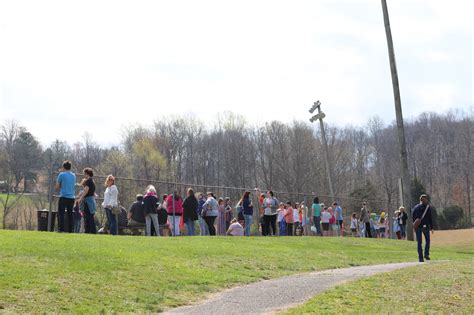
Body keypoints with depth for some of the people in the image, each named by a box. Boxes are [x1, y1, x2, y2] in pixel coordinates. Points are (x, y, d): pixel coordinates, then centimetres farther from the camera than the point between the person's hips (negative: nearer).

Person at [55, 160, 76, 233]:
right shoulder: (73, 175, 11)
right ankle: (70, 229, 6)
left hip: (63, 197, -5)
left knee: (61, 213, -1)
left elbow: (57, 187, 0)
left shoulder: (61, 174, -3)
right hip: (72, 197, 5)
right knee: (70, 214, 9)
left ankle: (61, 228, -9)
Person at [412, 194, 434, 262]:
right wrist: (431, 227, -3)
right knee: (427, 240, 16)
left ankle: (420, 257, 0)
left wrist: (414, 227, 14)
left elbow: (413, 218, 9)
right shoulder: (427, 207, -2)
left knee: (419, 242, 5)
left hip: (417, 227, 3)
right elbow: (430, 218, -6)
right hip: (425, 226, -3)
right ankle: (426, 254, 2)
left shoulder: (415, 207, 9)